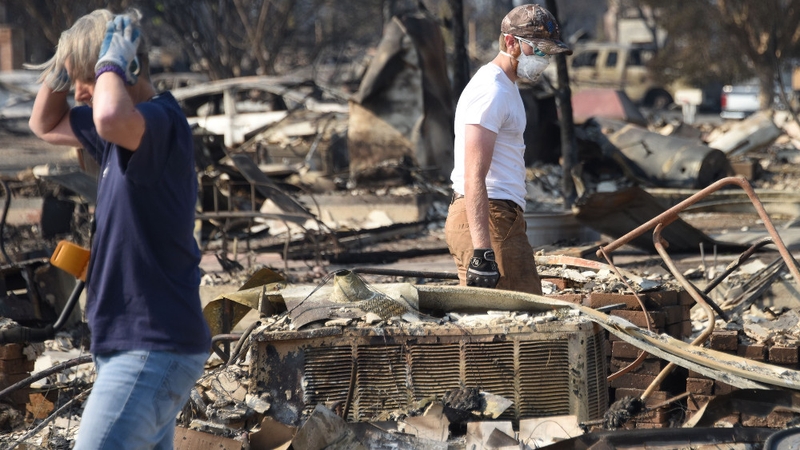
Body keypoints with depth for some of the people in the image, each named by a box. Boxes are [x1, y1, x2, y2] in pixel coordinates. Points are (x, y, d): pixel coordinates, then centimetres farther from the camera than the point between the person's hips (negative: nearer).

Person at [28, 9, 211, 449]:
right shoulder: (131, 125, 12)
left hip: (153, 350, -10)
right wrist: (64, 66, 8)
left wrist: (110, 64, -22)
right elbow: (46, 125, 27)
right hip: (136, 345, 10)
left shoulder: (162, 120, -18)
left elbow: (112, 119, -42)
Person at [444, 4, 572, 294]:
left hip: (501, 217, 10)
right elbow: (474, 176, -21)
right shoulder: (490, 91, -12)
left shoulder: (505, 87, 22)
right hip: (485, 218, -10)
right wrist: (482, 250, -27)